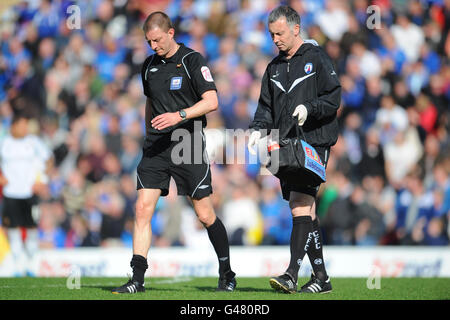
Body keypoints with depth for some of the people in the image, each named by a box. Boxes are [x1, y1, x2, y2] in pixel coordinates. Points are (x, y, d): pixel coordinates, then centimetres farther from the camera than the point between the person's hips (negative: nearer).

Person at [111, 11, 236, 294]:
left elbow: (211, 101, -13)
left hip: (188, 145, -5)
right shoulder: (149, 65, 12)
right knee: (143, 208, -7)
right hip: (156, 147, 5)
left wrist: (180, 115, -24)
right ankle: (137, 279, -7)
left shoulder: (192, 61, -6)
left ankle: (227, 273, 18)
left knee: (205, 214, -1)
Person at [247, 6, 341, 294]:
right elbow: (266, 106, 20)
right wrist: (258, 129, 2)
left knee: (300, 205, -18)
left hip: (313, 143, -7)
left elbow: (333, 99, -5)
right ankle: (321, 278, 13)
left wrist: (309, 108, -21)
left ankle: (291, 275, -24)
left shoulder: (316, 57, -1)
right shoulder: (274, 68, 18)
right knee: (304, 211, 7)